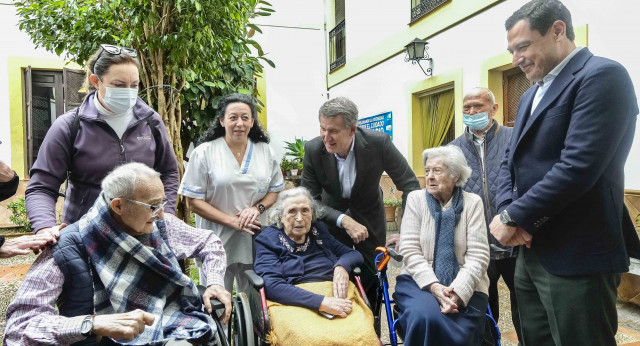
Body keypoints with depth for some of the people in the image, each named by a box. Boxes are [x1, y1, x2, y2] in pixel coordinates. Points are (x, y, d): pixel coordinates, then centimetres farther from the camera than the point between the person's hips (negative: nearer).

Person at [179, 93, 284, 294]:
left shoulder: (265, 151, 5)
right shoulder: (204, 153, -5)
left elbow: (275, 191, 10)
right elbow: (193, 201, -7)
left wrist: (257, 208, -11)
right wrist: (232, 221, -15)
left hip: (256, 241, 3)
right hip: (217, 242, -2)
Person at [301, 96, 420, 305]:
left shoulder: (379, 143, -25)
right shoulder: (313, 149, -22)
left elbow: (410, 184, -16)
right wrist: (344, 220, -31)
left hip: (370, 218, 0)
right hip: (333, 220, 0)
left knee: (373, 280, 9)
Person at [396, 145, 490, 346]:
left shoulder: (473, 202, 0)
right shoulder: (416, 198, 1)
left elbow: (478, 255, -7)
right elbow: (410, 250, -6)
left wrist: (458, 291, -21)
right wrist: (433, 286, -19)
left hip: (464, 286, 0)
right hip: (420, 281, 0)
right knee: (425, 317, -30)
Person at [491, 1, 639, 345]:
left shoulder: (602, 75, -11)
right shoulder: (530, 96, 17)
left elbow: (578, 166, -23)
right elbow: (511, 162, 13)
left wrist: (513, 217, -15)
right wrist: (507, 212, -6)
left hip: (576, 258, -8)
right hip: (530, 252, 9)